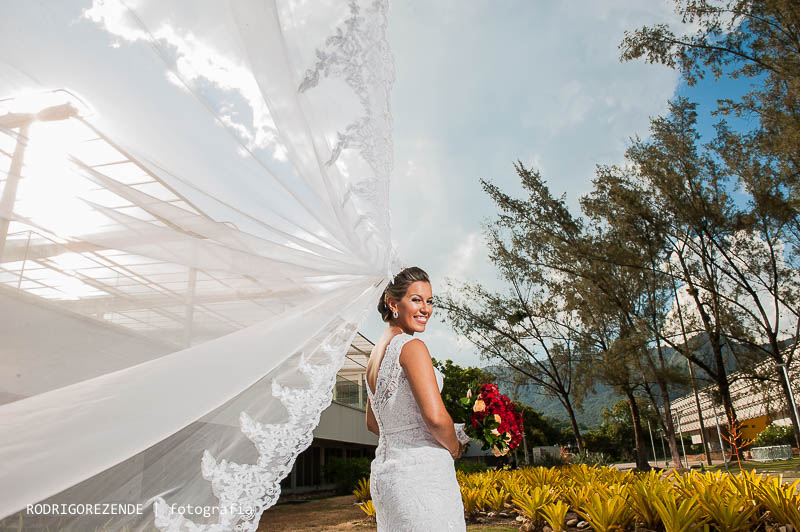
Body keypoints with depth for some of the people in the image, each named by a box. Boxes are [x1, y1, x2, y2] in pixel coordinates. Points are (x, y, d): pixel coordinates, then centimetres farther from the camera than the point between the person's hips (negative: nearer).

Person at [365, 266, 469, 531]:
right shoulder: (412, 346, -13)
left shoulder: (377, 353, 14)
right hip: (421, 471, -9)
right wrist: (455, 448, -3)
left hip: (384, 470, 9)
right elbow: (435, 416, -21)